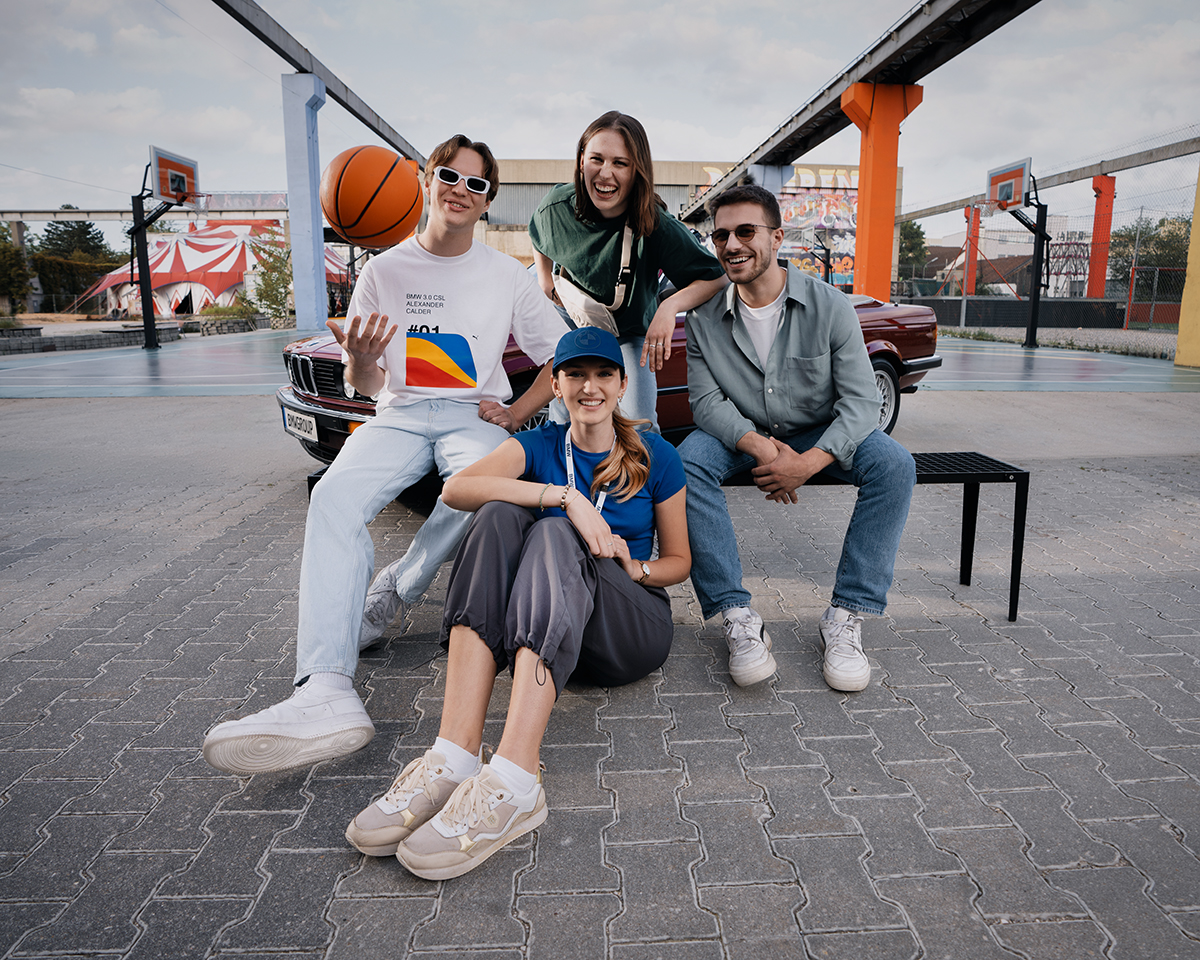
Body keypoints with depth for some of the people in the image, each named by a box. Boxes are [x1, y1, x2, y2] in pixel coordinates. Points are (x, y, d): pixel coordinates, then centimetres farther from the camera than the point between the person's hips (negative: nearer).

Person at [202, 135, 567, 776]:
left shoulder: (506, 277, 8)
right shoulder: (385, 272, 9)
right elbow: (363, 386, 10)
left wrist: (516, 413, -3)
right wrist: (359, 362, -14)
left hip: (474, 413, -1)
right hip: (401, 412, 1)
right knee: (334, 497, -31)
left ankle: (384, 600, -16)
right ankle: (326, 693, -44)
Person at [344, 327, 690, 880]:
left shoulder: (655, 457, 6)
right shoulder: (539, 447, 7)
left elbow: (678, 560, 12)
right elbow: (455, 489, -14)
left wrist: (634, 567, -10)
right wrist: (565, 495, -25)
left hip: (632, 629, -2)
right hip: (542, 625, 2)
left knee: (555, 535, -32)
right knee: (499, 517, -27)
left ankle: (512, 784, -50)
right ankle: (453, 760, -41)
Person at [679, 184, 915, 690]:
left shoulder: (829, 306, -13)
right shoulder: (705, 316, -9)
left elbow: (861, 401, -17)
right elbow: (706, 400, -12)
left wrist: (809, 461, -32)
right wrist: (757, 446, -31)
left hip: (818, 436, 0)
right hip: (739, 434, 1)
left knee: (894, 464, -27)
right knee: (685, 462, -31)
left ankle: (847, 615, -20)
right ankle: (738, 617, -28)